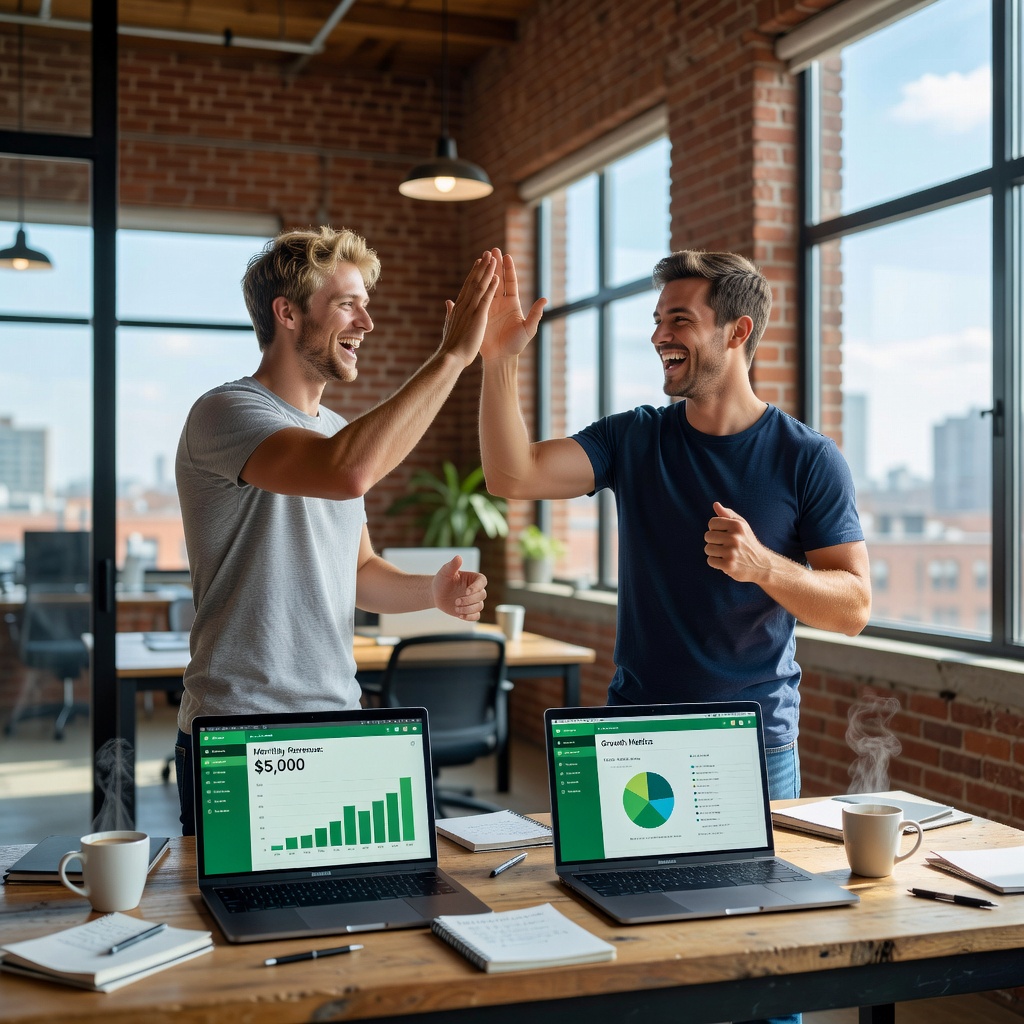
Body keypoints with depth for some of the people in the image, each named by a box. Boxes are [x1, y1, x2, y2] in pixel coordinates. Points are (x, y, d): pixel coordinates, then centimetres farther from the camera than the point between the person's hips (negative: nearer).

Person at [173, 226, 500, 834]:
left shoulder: (338, 432, 13)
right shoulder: (227, 413, -14)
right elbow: (346, 473, -34)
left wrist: (432, 591, 0)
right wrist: (453, 355, -28)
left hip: (339, 733, 8)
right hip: (238, 740, -7)